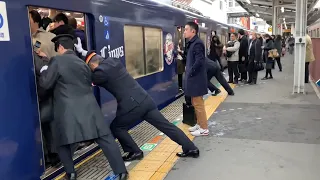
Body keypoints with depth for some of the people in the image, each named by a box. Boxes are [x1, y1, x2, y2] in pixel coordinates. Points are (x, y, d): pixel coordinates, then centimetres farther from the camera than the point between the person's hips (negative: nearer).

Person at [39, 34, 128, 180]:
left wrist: (44, 71, 18)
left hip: (67, 111, -4)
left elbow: (45, 84, -2)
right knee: (106, 139, 4)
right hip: (88, 107, 4)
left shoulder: (57, 60, -1)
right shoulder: (82, 63, 17)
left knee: (62, 142, 19)